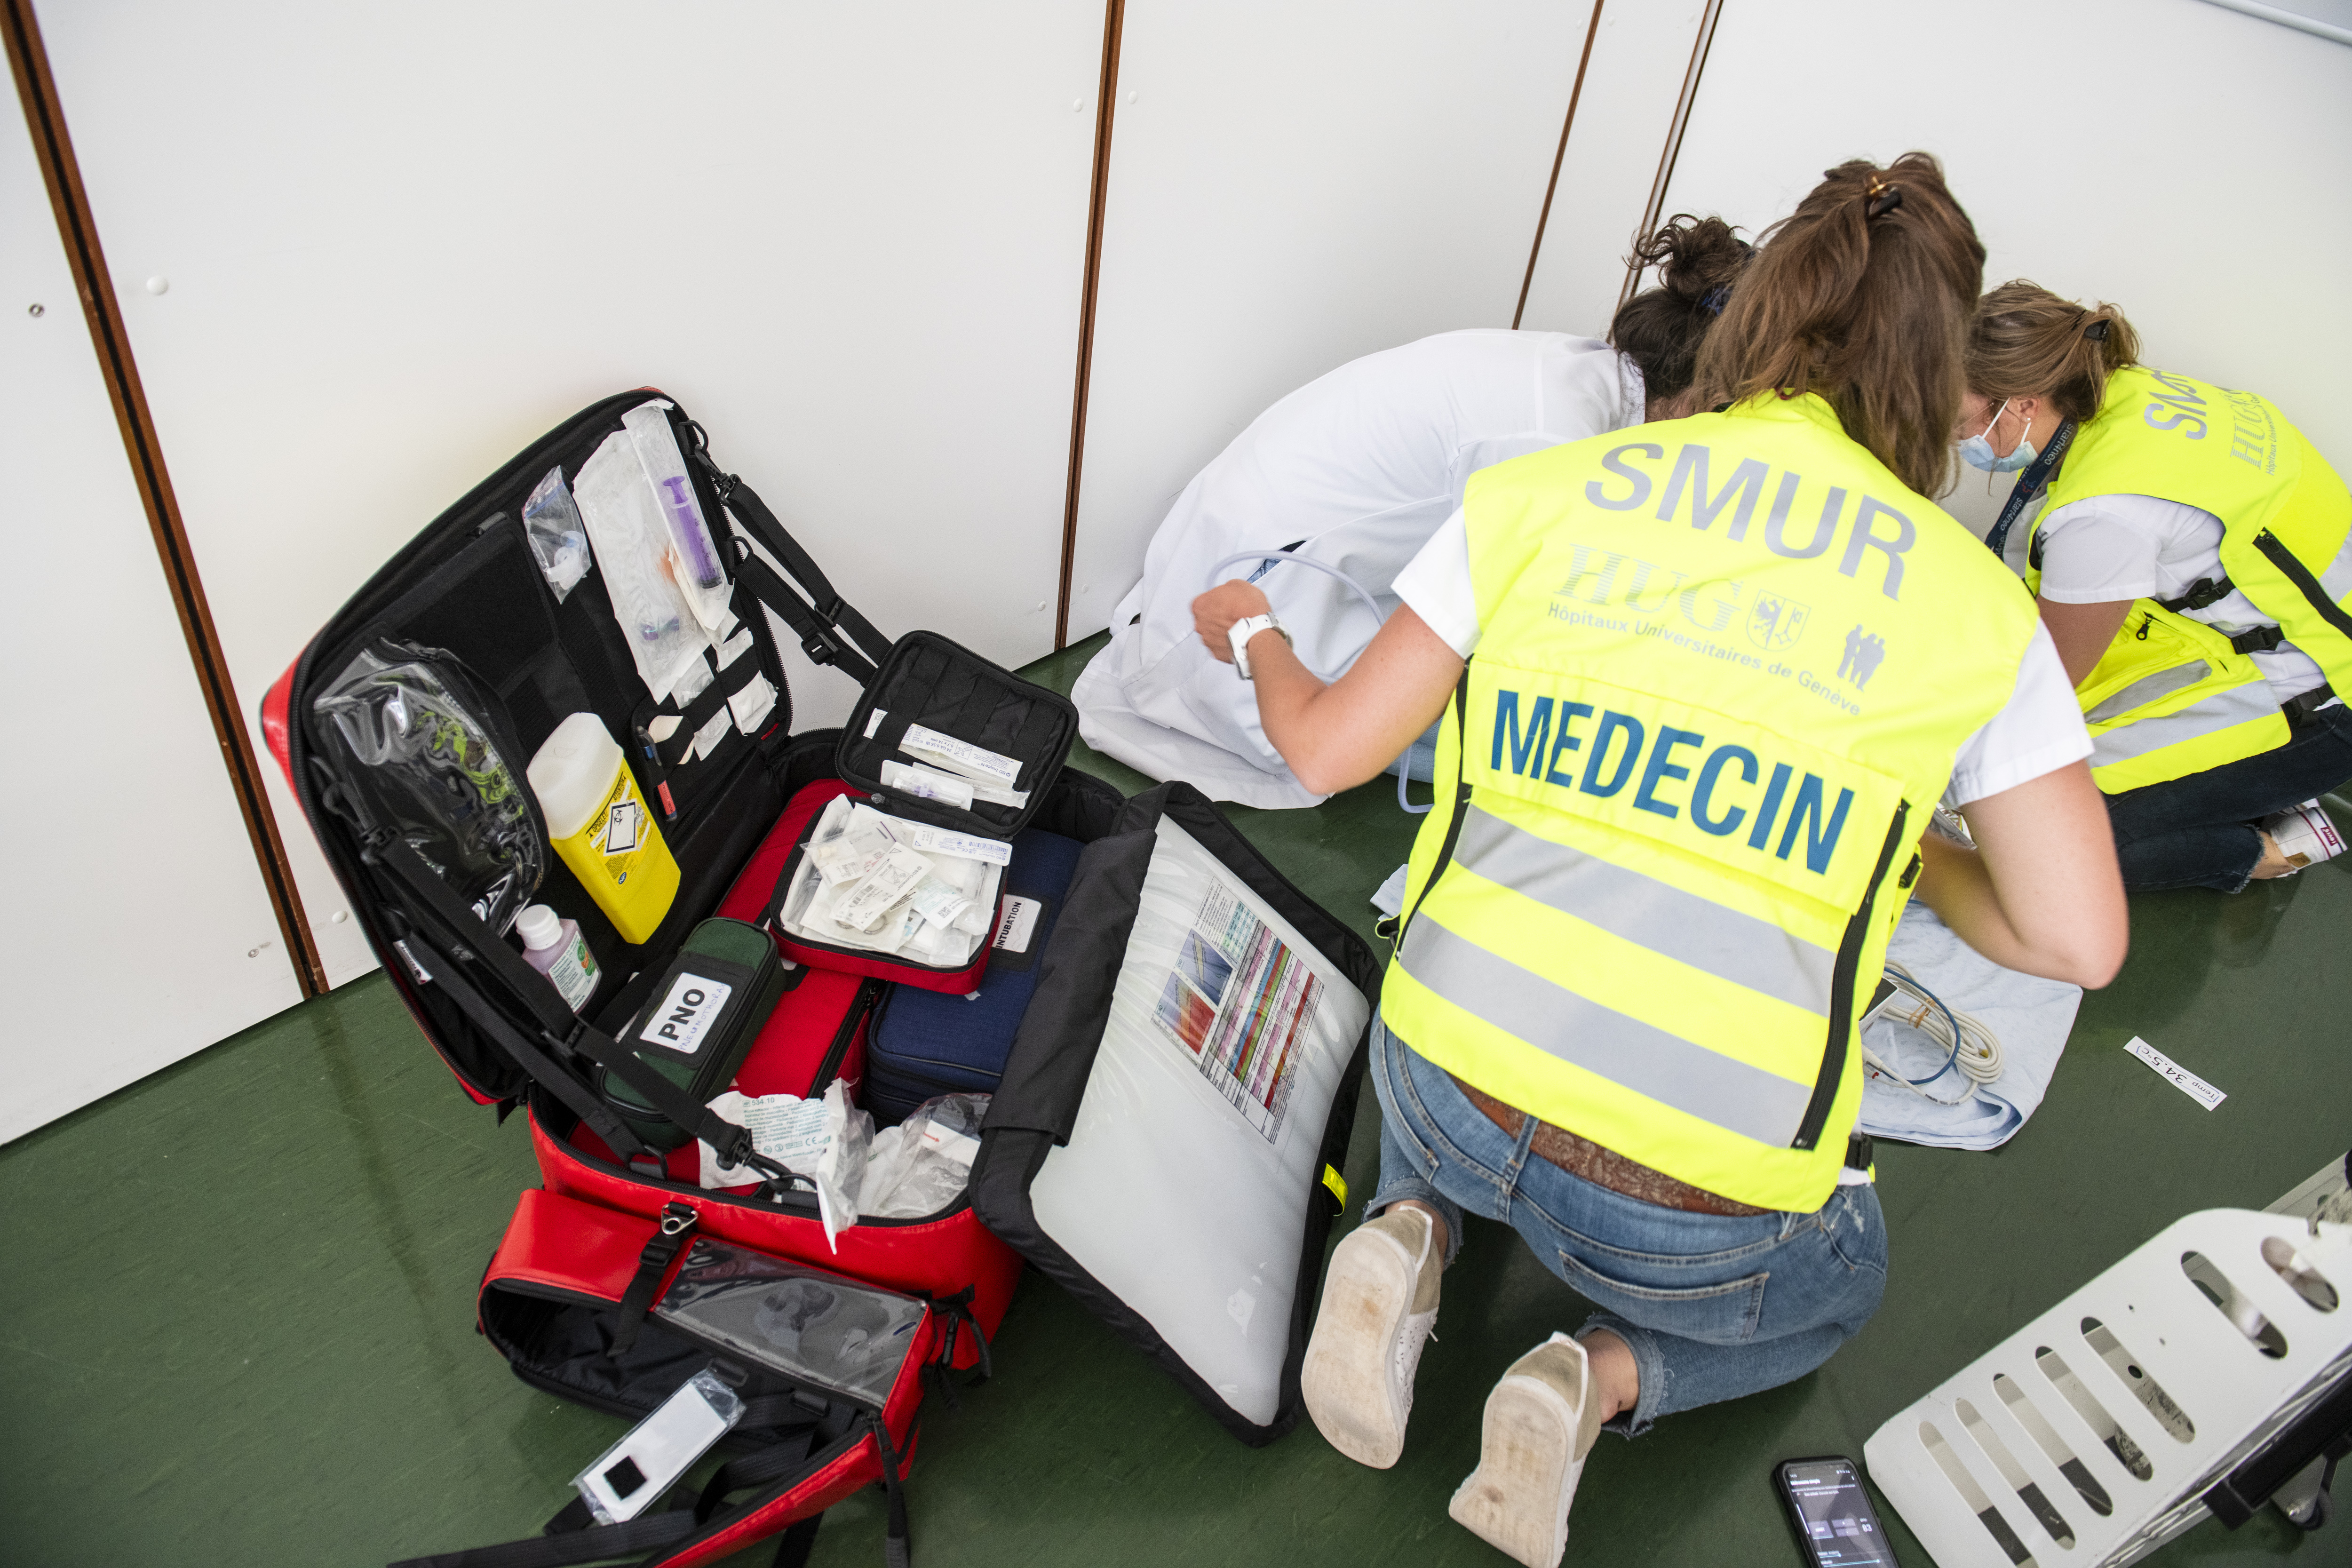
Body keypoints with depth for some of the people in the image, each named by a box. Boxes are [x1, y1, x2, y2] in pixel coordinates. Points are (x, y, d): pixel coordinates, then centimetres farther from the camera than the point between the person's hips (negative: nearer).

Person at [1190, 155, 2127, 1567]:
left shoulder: (1544, 490, 0)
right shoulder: (1974, 602, -1)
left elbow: (1328, 747, 4)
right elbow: (2079, 941, -1)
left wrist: (1253, 631, 25)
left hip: (1448, 1091, 2)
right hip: (1700, 1218, -1)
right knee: (1843, 1287, 35)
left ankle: (1410, 1234, 9)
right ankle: (1608, 1379, 5)